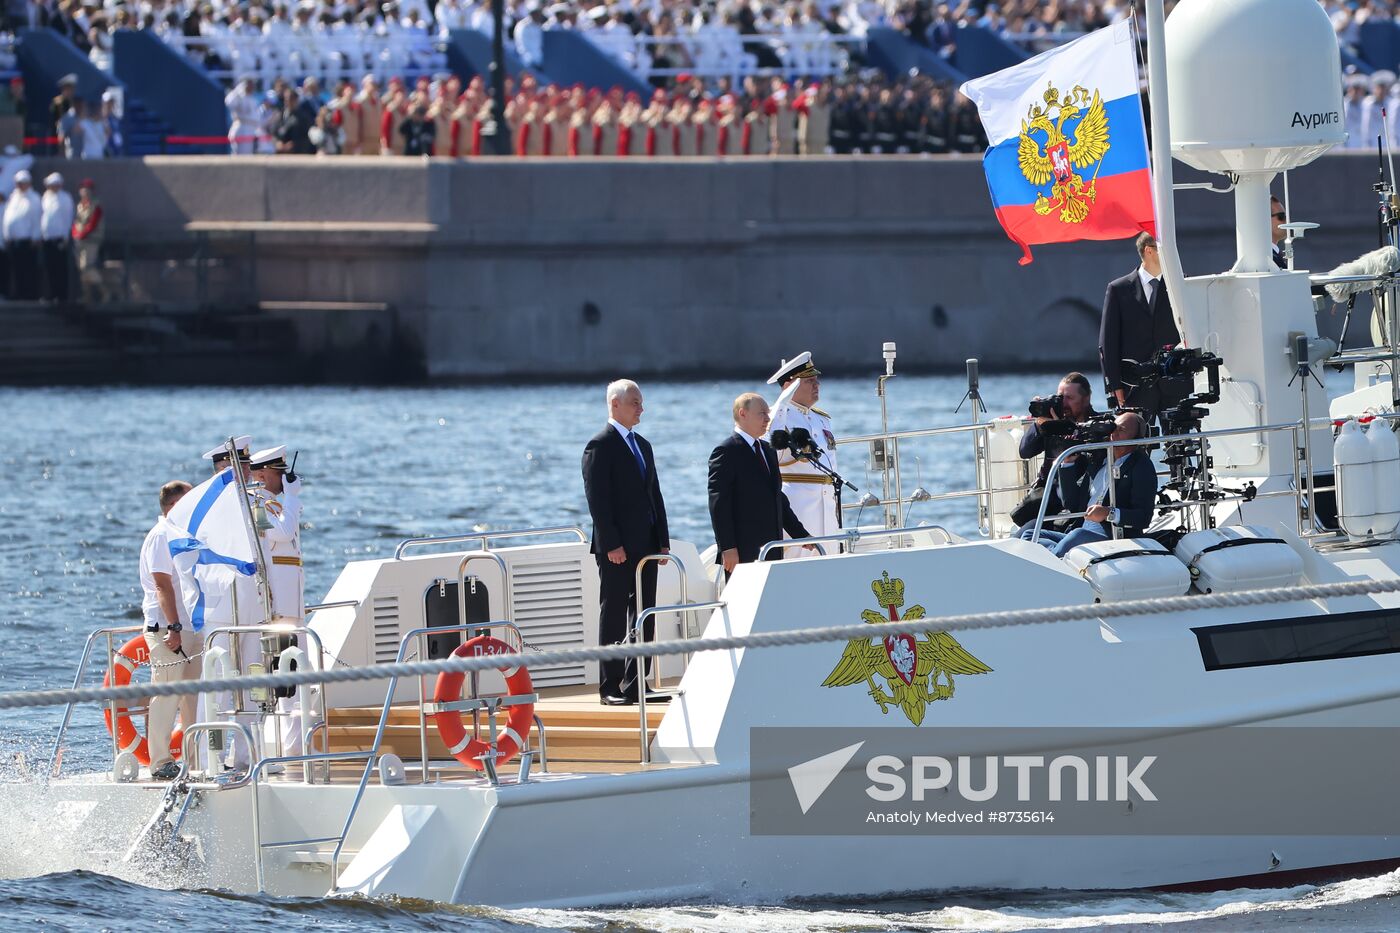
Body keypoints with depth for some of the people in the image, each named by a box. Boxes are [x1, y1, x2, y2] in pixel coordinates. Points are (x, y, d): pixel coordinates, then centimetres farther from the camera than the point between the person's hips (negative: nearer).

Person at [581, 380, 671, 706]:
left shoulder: (642, 446, 17)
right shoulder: (600, 446, -8)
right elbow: (597, 499, -14)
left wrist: (663, 541, 10)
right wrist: (611, 544, -19)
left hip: (645, 546, 8)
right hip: (616, 550, -8)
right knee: (613, 617, -3)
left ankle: (636, 684, 11)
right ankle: (610, 688, 0)